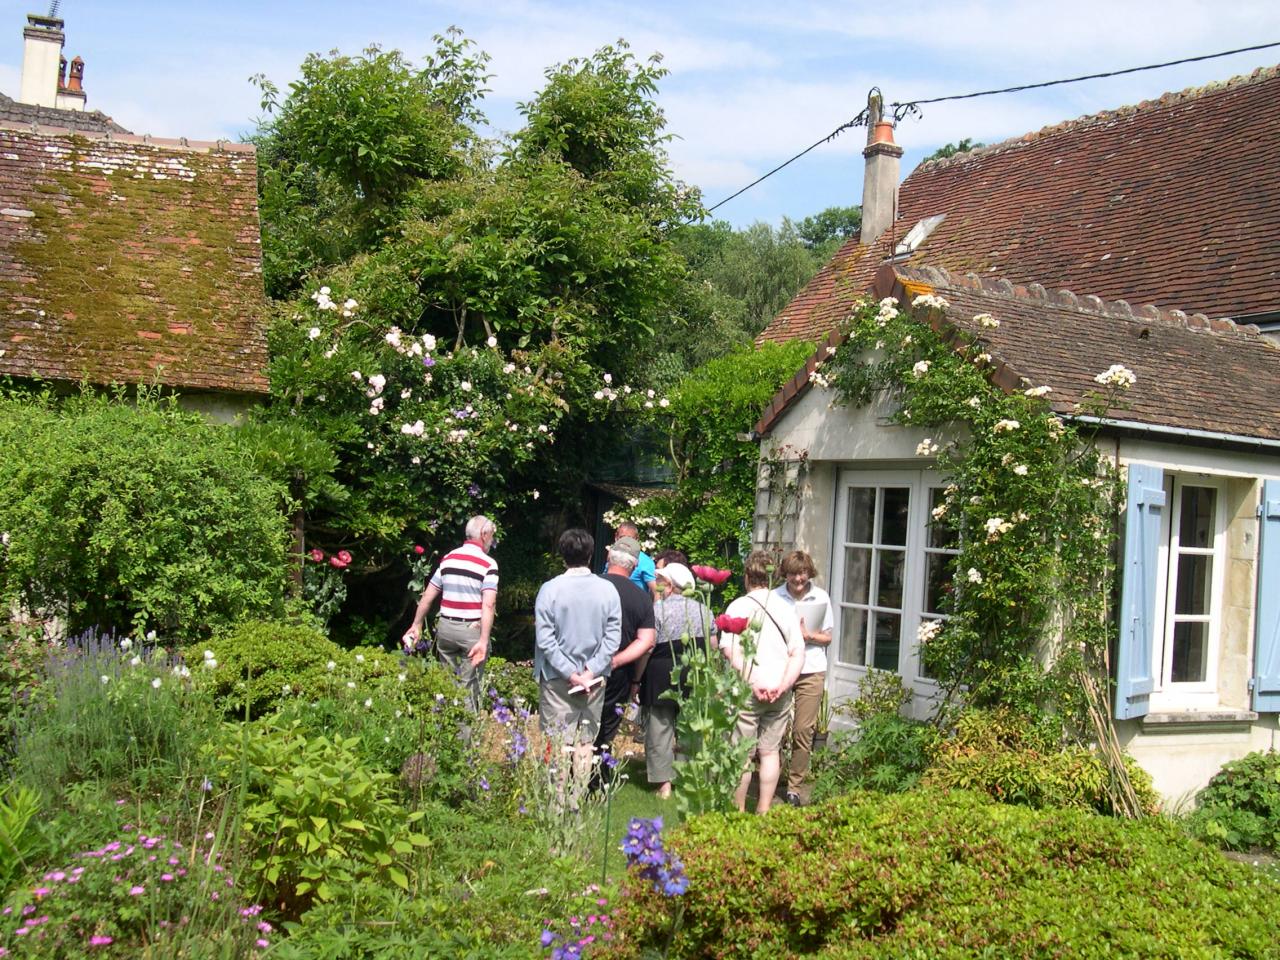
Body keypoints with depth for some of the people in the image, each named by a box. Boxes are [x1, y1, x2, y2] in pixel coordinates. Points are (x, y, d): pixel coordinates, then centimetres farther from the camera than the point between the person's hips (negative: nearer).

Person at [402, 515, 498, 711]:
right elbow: (488, 605, -18)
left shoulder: (448, 558, 8)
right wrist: (483, 641, -22)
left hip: (445, 627, 5)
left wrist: (417, 625, 20)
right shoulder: (488, 564, -8)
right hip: (472, 629, -5)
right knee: (469, 686, 3)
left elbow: (427, 596, 11)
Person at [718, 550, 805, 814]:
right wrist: (783, 685, -8)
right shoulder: (785, 608, 5)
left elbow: (731, 652, -15)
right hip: (780, 692, 4)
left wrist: (753, 683, -15)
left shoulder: (738, 606, -6)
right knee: (770, 752, 13)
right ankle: (764, 811, 19)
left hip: (747, 692, -4)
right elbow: (798, 654, -1)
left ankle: (737, 811, 15)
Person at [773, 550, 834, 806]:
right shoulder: (776, 597, 0)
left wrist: (808, 635, -12)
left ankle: (796, 786, 11)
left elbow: (827, 638, 7)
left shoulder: (821, 598, 2)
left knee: (803, 730, 0)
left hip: (811, 671, 0)